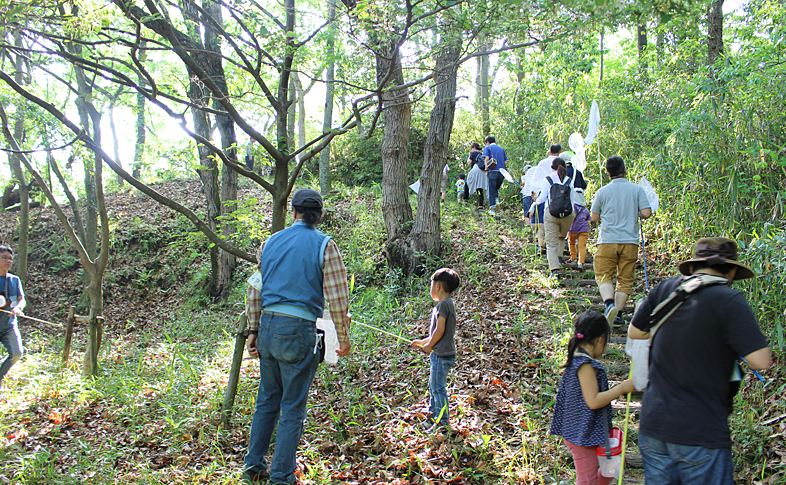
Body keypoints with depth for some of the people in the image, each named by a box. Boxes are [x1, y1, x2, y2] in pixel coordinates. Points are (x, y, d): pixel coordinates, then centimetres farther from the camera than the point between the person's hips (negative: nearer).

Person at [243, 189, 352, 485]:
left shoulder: (270, 243, 10)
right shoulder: (324, 246, -5)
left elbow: (255, 291, 14)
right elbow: (337, 297, -9)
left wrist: (254, 331, 22)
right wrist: (344, 338, 2)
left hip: (268, 327, 5)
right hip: (299, 331, -5)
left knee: (267, 401, 19)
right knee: (293, 408, 6)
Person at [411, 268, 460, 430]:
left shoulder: (443, 304, -18)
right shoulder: (447, 303, 13)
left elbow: (440, 330, -22)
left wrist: (429, 345, -8)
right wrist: (422, 342, 21)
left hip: (441, 355, -10)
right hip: (440, 354, 10)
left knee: (438, 387, -1)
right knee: (433, 385, 22)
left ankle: (443, 421, 8)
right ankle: (433, 414, 35)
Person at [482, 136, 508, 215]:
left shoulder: (488, 148, 5)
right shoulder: (501, 149, 20)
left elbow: (487, 158, -9)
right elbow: (505, 161, 15)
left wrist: (486, 169, -4)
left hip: (493, 171, -5)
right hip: (502, 172, 5)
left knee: (491, 191, 1)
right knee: (496, 189, 20)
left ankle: (492, 208, -2)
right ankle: (497, 202, -1)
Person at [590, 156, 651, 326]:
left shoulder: (602, 191, 0)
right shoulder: (637, 189, 0)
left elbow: (594, 218, 6)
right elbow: (646, 213, -5)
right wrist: (635, 214, 16)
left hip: (607, 240, -1)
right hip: (630, 241, 1)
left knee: (604, 276, 4)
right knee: (625, 279, 10)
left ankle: (609, 304, -22)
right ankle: (617, 315, 7)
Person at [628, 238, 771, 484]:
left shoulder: (666, 288, 4)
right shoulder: (729, 300, -12)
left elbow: (634, 331, 17)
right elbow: (761, 360, -16)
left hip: (652, 424, 5)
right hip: (701, 434, -5)